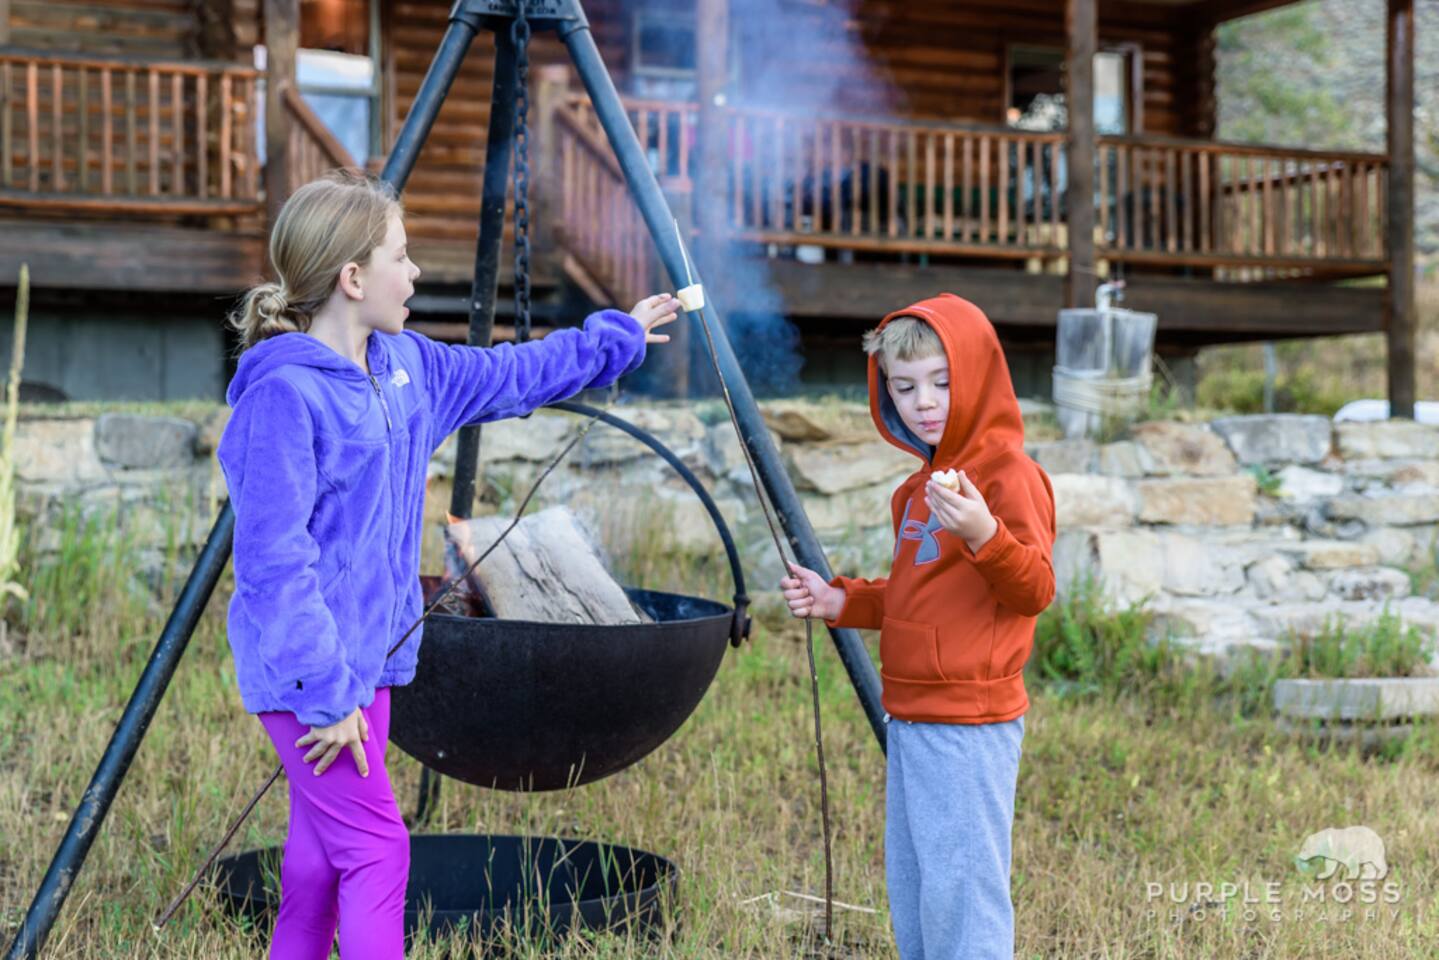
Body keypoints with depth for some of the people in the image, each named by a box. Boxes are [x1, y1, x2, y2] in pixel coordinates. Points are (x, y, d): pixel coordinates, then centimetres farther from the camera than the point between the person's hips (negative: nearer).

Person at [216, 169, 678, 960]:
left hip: (368, 659, 9)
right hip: (307, 672, -8)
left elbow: (508, 377, 24)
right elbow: (272, 562, -21)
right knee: (375, 848, -7)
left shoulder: (405, 368, 7)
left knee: (323, 852, 15)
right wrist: (325, 692, -20)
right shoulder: (284, 392, -19)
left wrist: (618, 336, 30)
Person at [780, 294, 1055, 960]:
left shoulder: (1009, 474, -11)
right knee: (910, 889, 16)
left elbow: (1034, 590, -18)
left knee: (960, 890, -8)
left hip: (969, 727, -9)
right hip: (909, 719, 9)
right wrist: (841, 602, 12)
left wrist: (985, 535, -34)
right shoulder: (919, 486, 16)